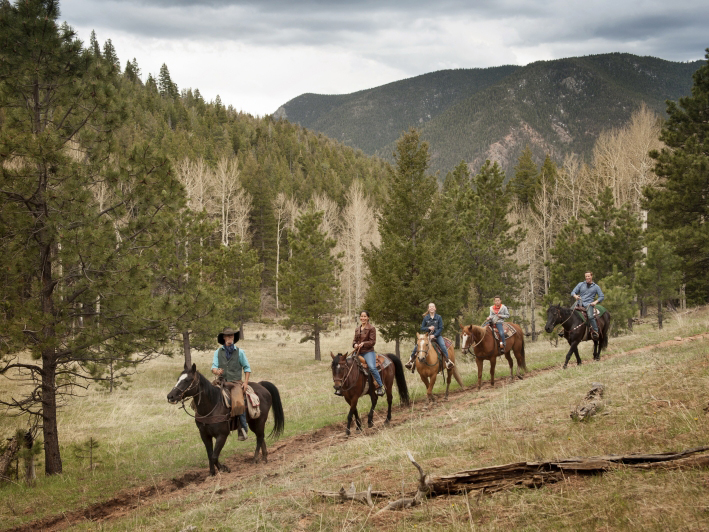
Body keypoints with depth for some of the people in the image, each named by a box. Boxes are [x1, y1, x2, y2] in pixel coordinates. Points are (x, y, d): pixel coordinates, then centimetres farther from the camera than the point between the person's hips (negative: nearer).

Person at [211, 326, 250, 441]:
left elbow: (247, 368, 11)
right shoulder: (218, 352, 12)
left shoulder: (239, 352, 8)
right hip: (221, 382, 3)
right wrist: (216, 371, -18)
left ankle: (243, 427, -15)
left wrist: (245, 382, -1)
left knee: (238, 402, -28)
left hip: (236, 383, -3)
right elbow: (213, 367, 6)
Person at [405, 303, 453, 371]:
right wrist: (428, 328, -13)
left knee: (443, 345, -29)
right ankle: (411, 360, -3)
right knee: (417, 345, -16)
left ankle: (447, 361, -24)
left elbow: (441, 328, -4)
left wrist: (434, 335, -15)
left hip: (437, 335, -1)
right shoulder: (426, 318, 5)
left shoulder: (438, 317, 1)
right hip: (427, 336, 1)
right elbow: (422, 328, 7)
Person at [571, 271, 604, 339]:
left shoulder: (596, 287, 12)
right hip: (579, 302, 3)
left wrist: (595, 302, -6)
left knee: (590, 316, -30)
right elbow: (573, 292, 12)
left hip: (589, 304, -3)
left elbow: (601, 297, 11)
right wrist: (575, 296, -12)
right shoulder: (580, 284, 15)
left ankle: (595, 332, -21)